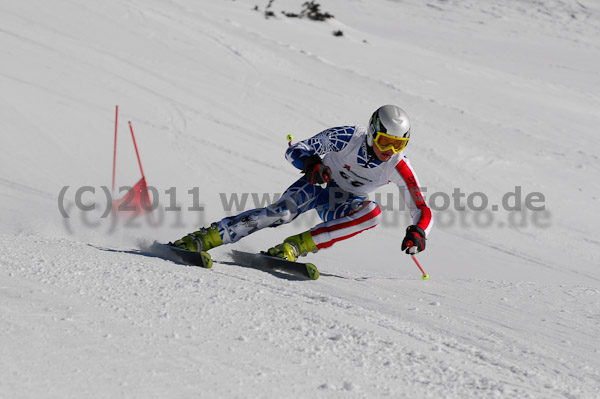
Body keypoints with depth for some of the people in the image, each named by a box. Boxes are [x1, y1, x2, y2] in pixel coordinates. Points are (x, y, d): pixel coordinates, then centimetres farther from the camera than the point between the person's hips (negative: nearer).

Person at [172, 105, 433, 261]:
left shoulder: (398, 168, -21)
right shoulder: (348, 137, -25)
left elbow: (423, 212, -15)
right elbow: (294, 150, -18)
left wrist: (417, 232, -38)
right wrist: (310, 162, -42)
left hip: (344, 204, 2)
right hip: (318, 182, -2)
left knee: (373, 213, -33)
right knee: (283, 211, -33)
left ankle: (294, 247, -36)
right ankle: (205, 238, -32)